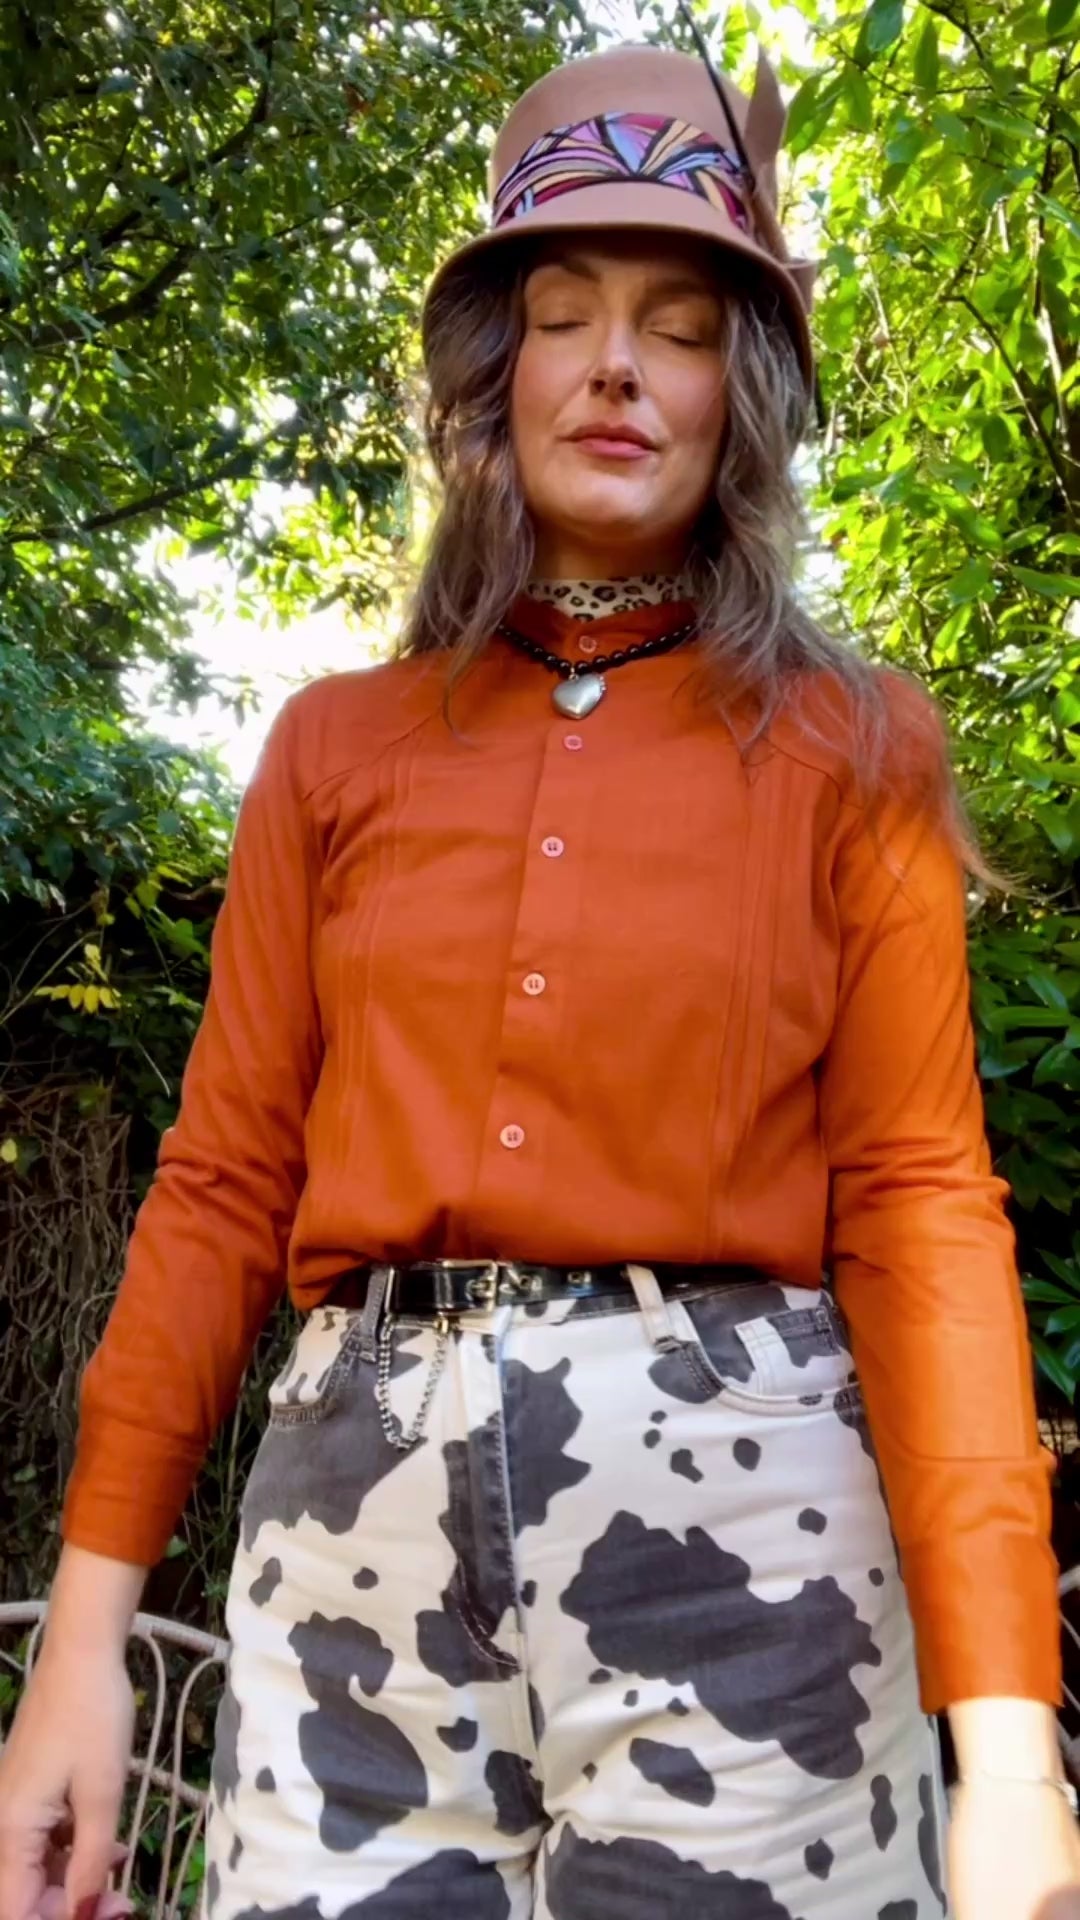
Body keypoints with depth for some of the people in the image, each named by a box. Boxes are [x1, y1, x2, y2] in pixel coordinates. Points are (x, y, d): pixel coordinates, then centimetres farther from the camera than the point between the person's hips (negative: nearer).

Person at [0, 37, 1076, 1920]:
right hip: (362, 1487, 2)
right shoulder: (338, 746, 8)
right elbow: (224, 1179, 6)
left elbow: (919, 1202, -3)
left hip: (734, 1495, -1)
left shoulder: (850, 752, 3)